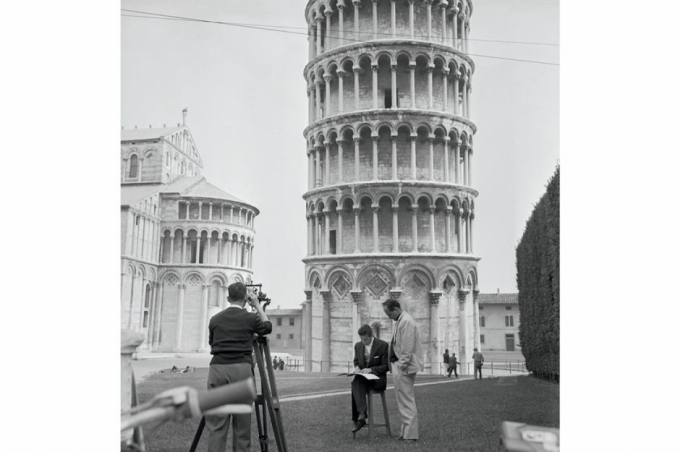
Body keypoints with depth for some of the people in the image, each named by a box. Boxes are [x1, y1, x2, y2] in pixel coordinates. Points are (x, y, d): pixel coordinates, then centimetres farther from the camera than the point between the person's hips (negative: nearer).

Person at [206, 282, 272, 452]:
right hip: (241, 369, -2)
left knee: (216, 425, 2)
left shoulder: (215, 319, 9)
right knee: (241, 423, 6)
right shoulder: (250, 318, 2)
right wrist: (257, 305, 27)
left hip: (217, 369, 2)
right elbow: (268, 327, 22)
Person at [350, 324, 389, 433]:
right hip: (362, 377, 5)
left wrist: (370, 369, -20)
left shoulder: (383, 345, -7)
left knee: (356, 383, -33)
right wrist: (356, 367, -3)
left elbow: (386, 366, -6)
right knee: (356, 382, -33)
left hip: (378, 379, -5)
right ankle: (361, 414, -37)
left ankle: (358, 419, -35)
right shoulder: (358, 345, 9)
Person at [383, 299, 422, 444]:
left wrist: (401, 366, -19)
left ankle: (410, 435, 4)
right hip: (399, 365, 10)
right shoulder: (400, 321, 13)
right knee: (406, 401, 16)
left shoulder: (406, 321, -17)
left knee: (406, 402, -3)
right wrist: (396, 365, 13)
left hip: (403, 367, -10)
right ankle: (407, 432, 25)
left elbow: (407, 348, -21)